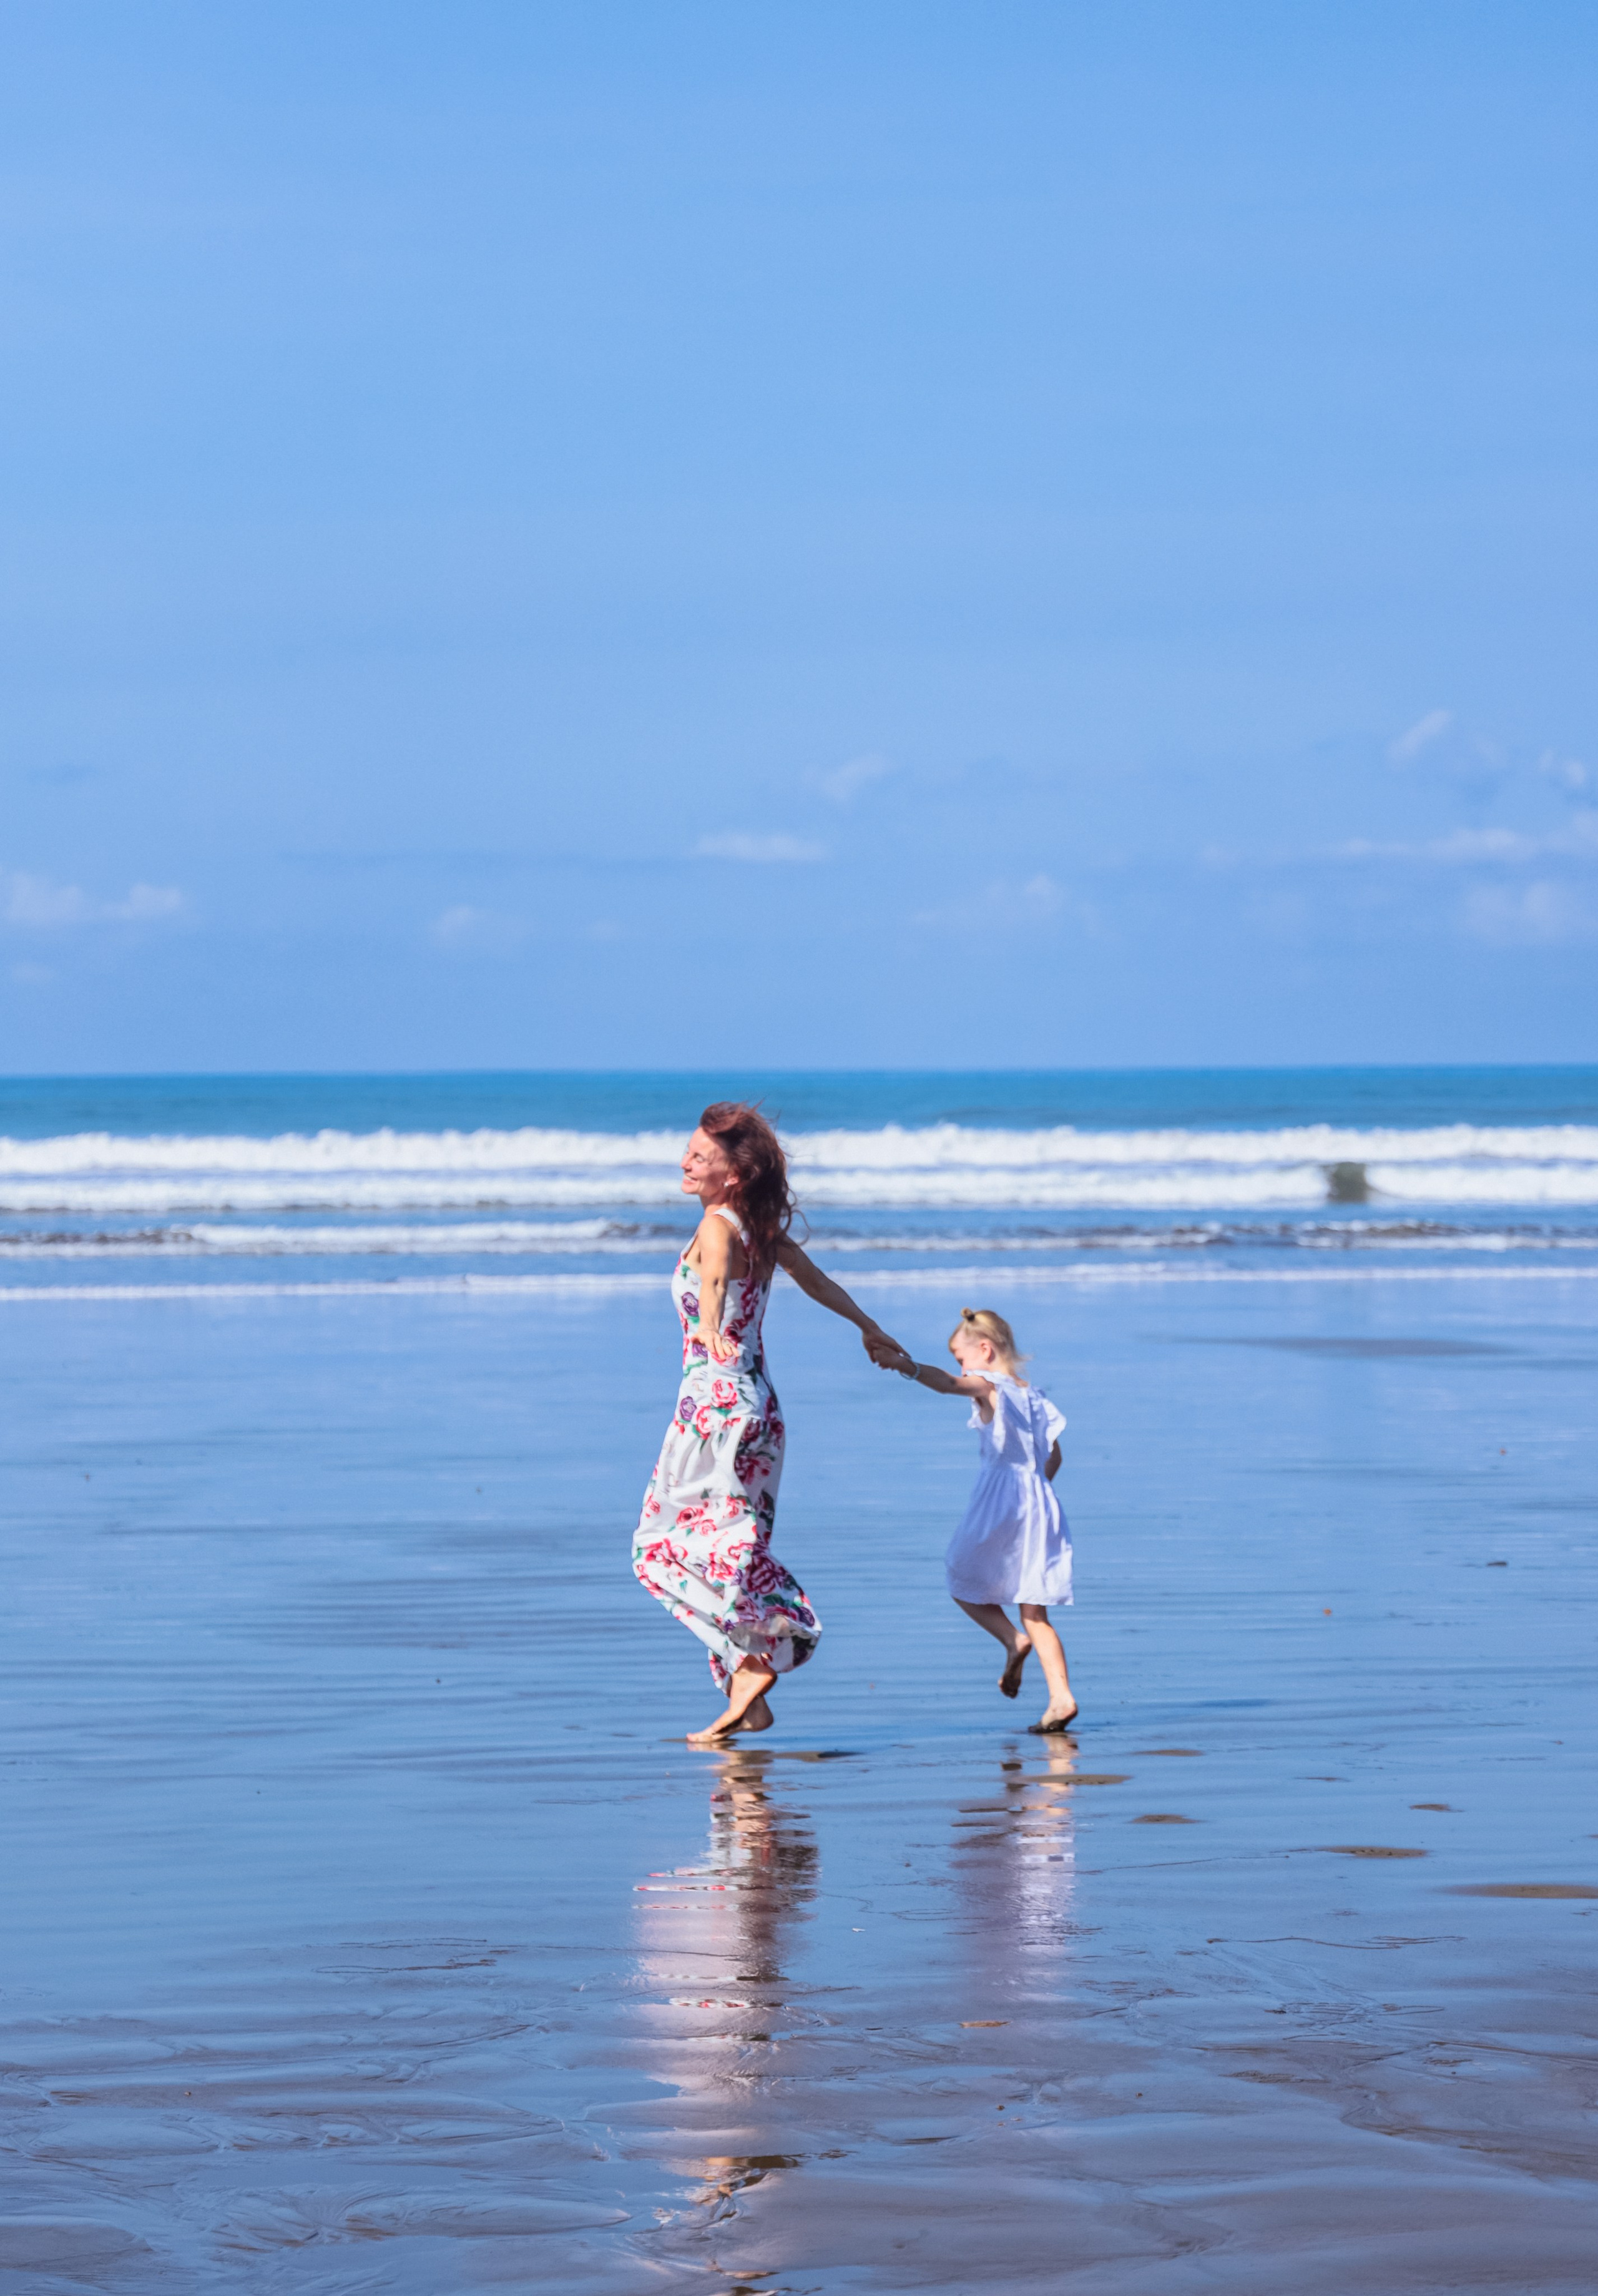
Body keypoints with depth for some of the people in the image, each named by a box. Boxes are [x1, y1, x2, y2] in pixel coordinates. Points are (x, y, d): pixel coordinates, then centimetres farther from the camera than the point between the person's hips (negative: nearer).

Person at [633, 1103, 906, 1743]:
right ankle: (747, 1696, 9)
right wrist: (869, 1329, 44)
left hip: (715, 1401, -8)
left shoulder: (718, 1226, -13)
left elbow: (716, 1276, -37)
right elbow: (817, 1280, 28)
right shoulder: (762, 1229, 11)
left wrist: (708, 1324, -59)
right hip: (759, 1403, 8)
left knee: (666, 1546, -2)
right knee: (733, 1549, 11)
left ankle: (754, 1662, -15)